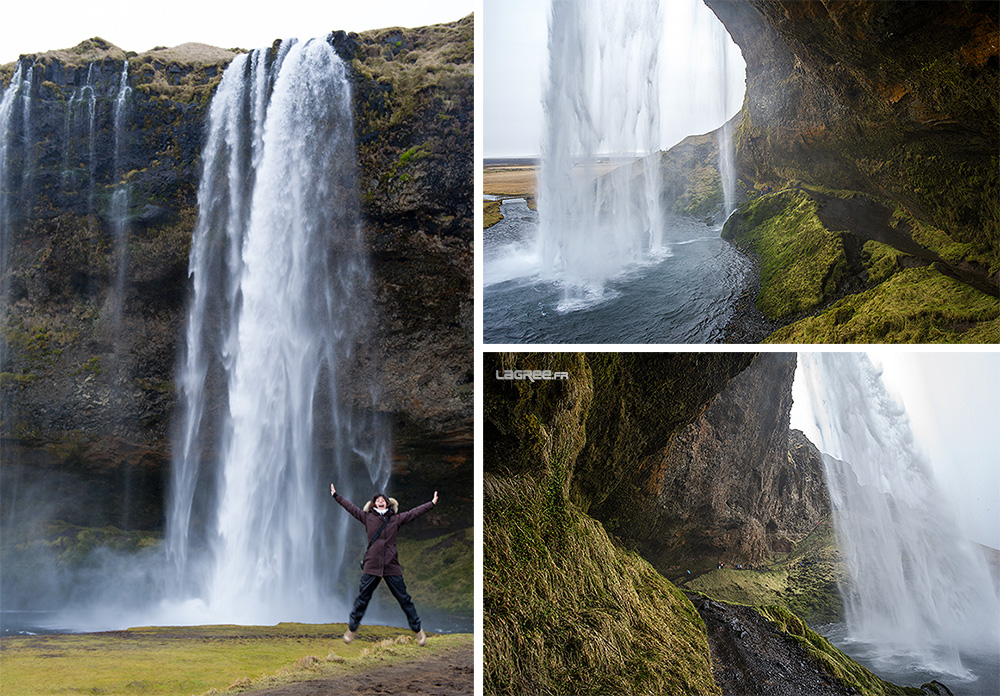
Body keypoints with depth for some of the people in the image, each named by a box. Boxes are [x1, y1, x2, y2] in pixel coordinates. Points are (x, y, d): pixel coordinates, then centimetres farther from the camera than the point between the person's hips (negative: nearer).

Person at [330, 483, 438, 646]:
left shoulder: (396, 519, 7)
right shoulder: (368, 517, 6)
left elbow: (414, 512, 12)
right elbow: (350, 507, 12)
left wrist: (432, 503, 14)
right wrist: (336, 495, 16)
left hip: (392, 567, 0)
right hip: (371, 567, 0)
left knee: (404, 599, 4)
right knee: (362, 599, 7)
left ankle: (417, 629, 16)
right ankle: (352, 629, 25)